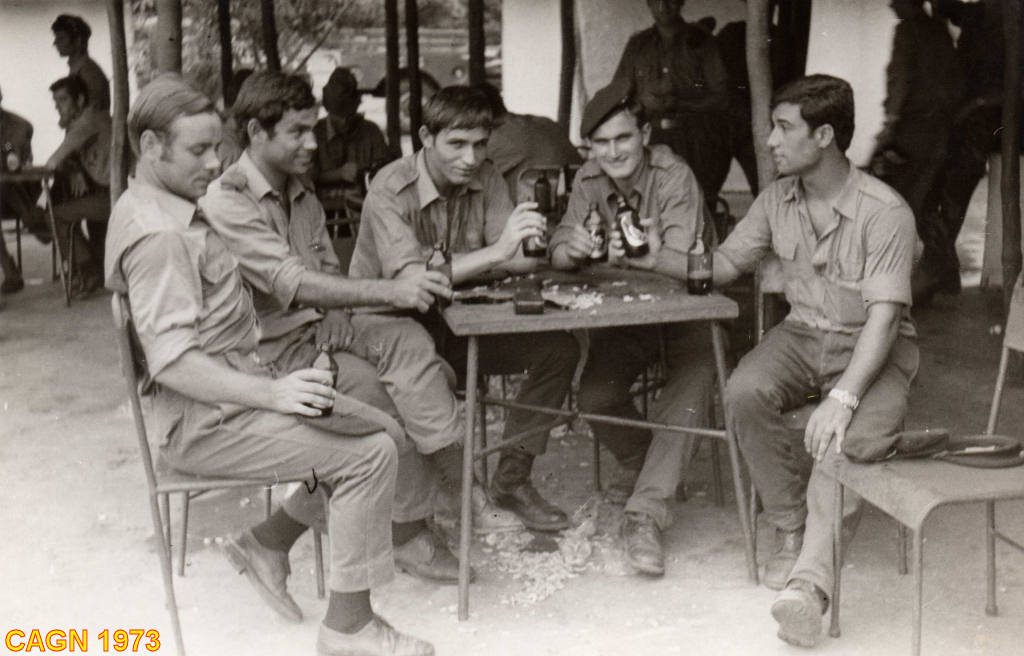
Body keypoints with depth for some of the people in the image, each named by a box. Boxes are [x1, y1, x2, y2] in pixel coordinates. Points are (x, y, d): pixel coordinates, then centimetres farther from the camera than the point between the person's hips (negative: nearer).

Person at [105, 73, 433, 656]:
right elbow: (172, 360, -26)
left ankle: (271, 544, 14)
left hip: (238, 387, 10)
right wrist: (272, 394, -31)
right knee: (369, 455, -19)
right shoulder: (157, 234, -19)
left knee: (383, 429, 5)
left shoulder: (169, 212, 15)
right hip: (204, 421, -10)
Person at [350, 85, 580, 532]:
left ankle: (511, 480, 1)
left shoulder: (484, 179, -2)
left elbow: (524, 261, -8)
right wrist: (495, 253, -40)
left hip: (458, 323, 6)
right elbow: (408, 279, -32)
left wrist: (446, 264, -29)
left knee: (558, 347, -11)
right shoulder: (390, 190, -18)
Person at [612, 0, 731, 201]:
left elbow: (721, 98, 0)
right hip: (653, 139, 2)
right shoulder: (637, 45, 16)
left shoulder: (700, 40, 7)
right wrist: (643, 100, -6)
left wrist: (675, 103, -9)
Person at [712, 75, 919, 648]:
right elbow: (726, 265, 11)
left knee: (855, 433, -34)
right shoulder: (778, 200, 3)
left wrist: (843, 395, -35)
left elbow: (883, 317, -23)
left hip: (873, 346, -5)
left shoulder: (885, 213, -17)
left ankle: (811, 574, -30)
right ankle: (793, 530, -11)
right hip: (803, 335, 5)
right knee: (744, 393, -26)